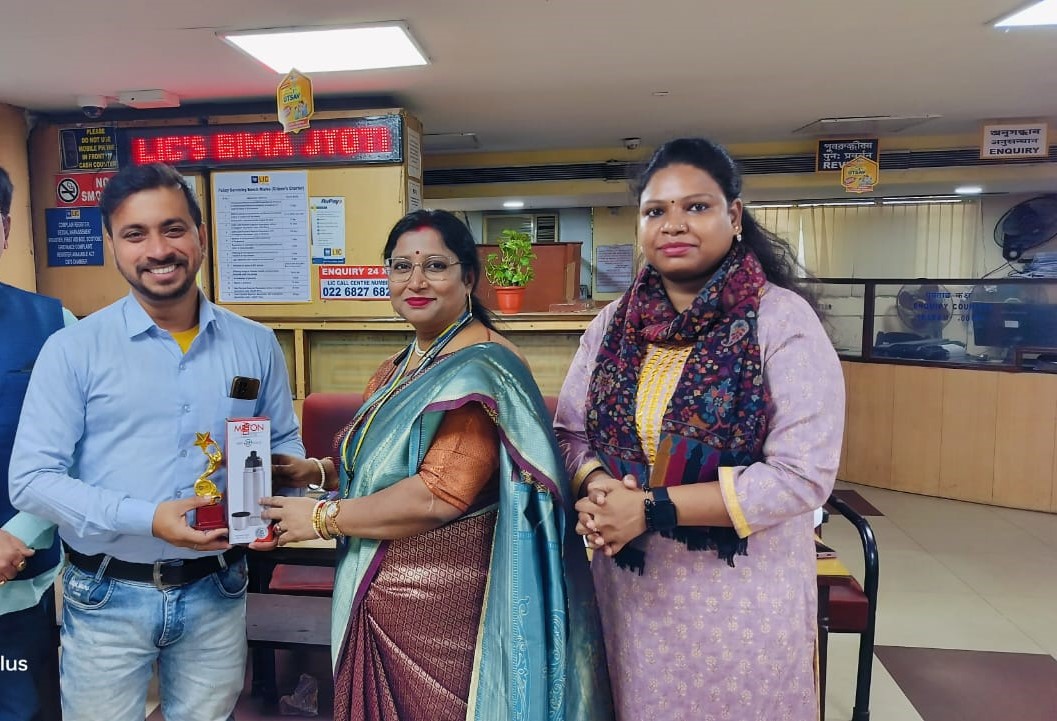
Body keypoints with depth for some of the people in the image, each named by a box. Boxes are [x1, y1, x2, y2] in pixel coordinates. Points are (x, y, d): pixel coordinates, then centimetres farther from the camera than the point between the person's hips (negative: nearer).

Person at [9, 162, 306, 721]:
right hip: (106, 597, -2)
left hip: (217, 592, 2)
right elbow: (31, 479, -11)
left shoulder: (255, 344, 0)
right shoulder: (73, 349, -8)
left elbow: (287, 443, 9)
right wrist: (147, 519, -22)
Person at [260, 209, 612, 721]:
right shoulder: (395, 372, 9)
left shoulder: (482, 368, -18)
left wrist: (323, 517, -13)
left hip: (443, 601, -8)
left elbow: (439, 496, -25)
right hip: (377, 597, 8)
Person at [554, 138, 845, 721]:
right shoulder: (613, 323, 1)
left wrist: (651, 508, -21)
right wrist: (595, 483, -17)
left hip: (742, 591, -4)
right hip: (628, 586, 4)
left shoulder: (782, 318, -13)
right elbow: (569, 431, 6)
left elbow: (803, 474, -19)